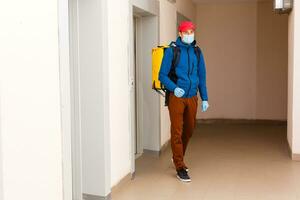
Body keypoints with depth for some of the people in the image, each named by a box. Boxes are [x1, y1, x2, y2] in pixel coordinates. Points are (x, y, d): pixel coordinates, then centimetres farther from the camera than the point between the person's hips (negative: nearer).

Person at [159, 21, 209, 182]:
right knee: (177, 132, -2)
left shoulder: (197, 52, 8)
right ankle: (180, 167, 9)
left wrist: (204, 98, 10)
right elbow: (162, 75, -6)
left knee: (189, 130, 15)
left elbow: (202, 76, 13)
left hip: (192, 97, 5)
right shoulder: (172, 51, -5)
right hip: (176, 97, -5)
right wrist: (174, 88, -23)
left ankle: (178, 158, 36)